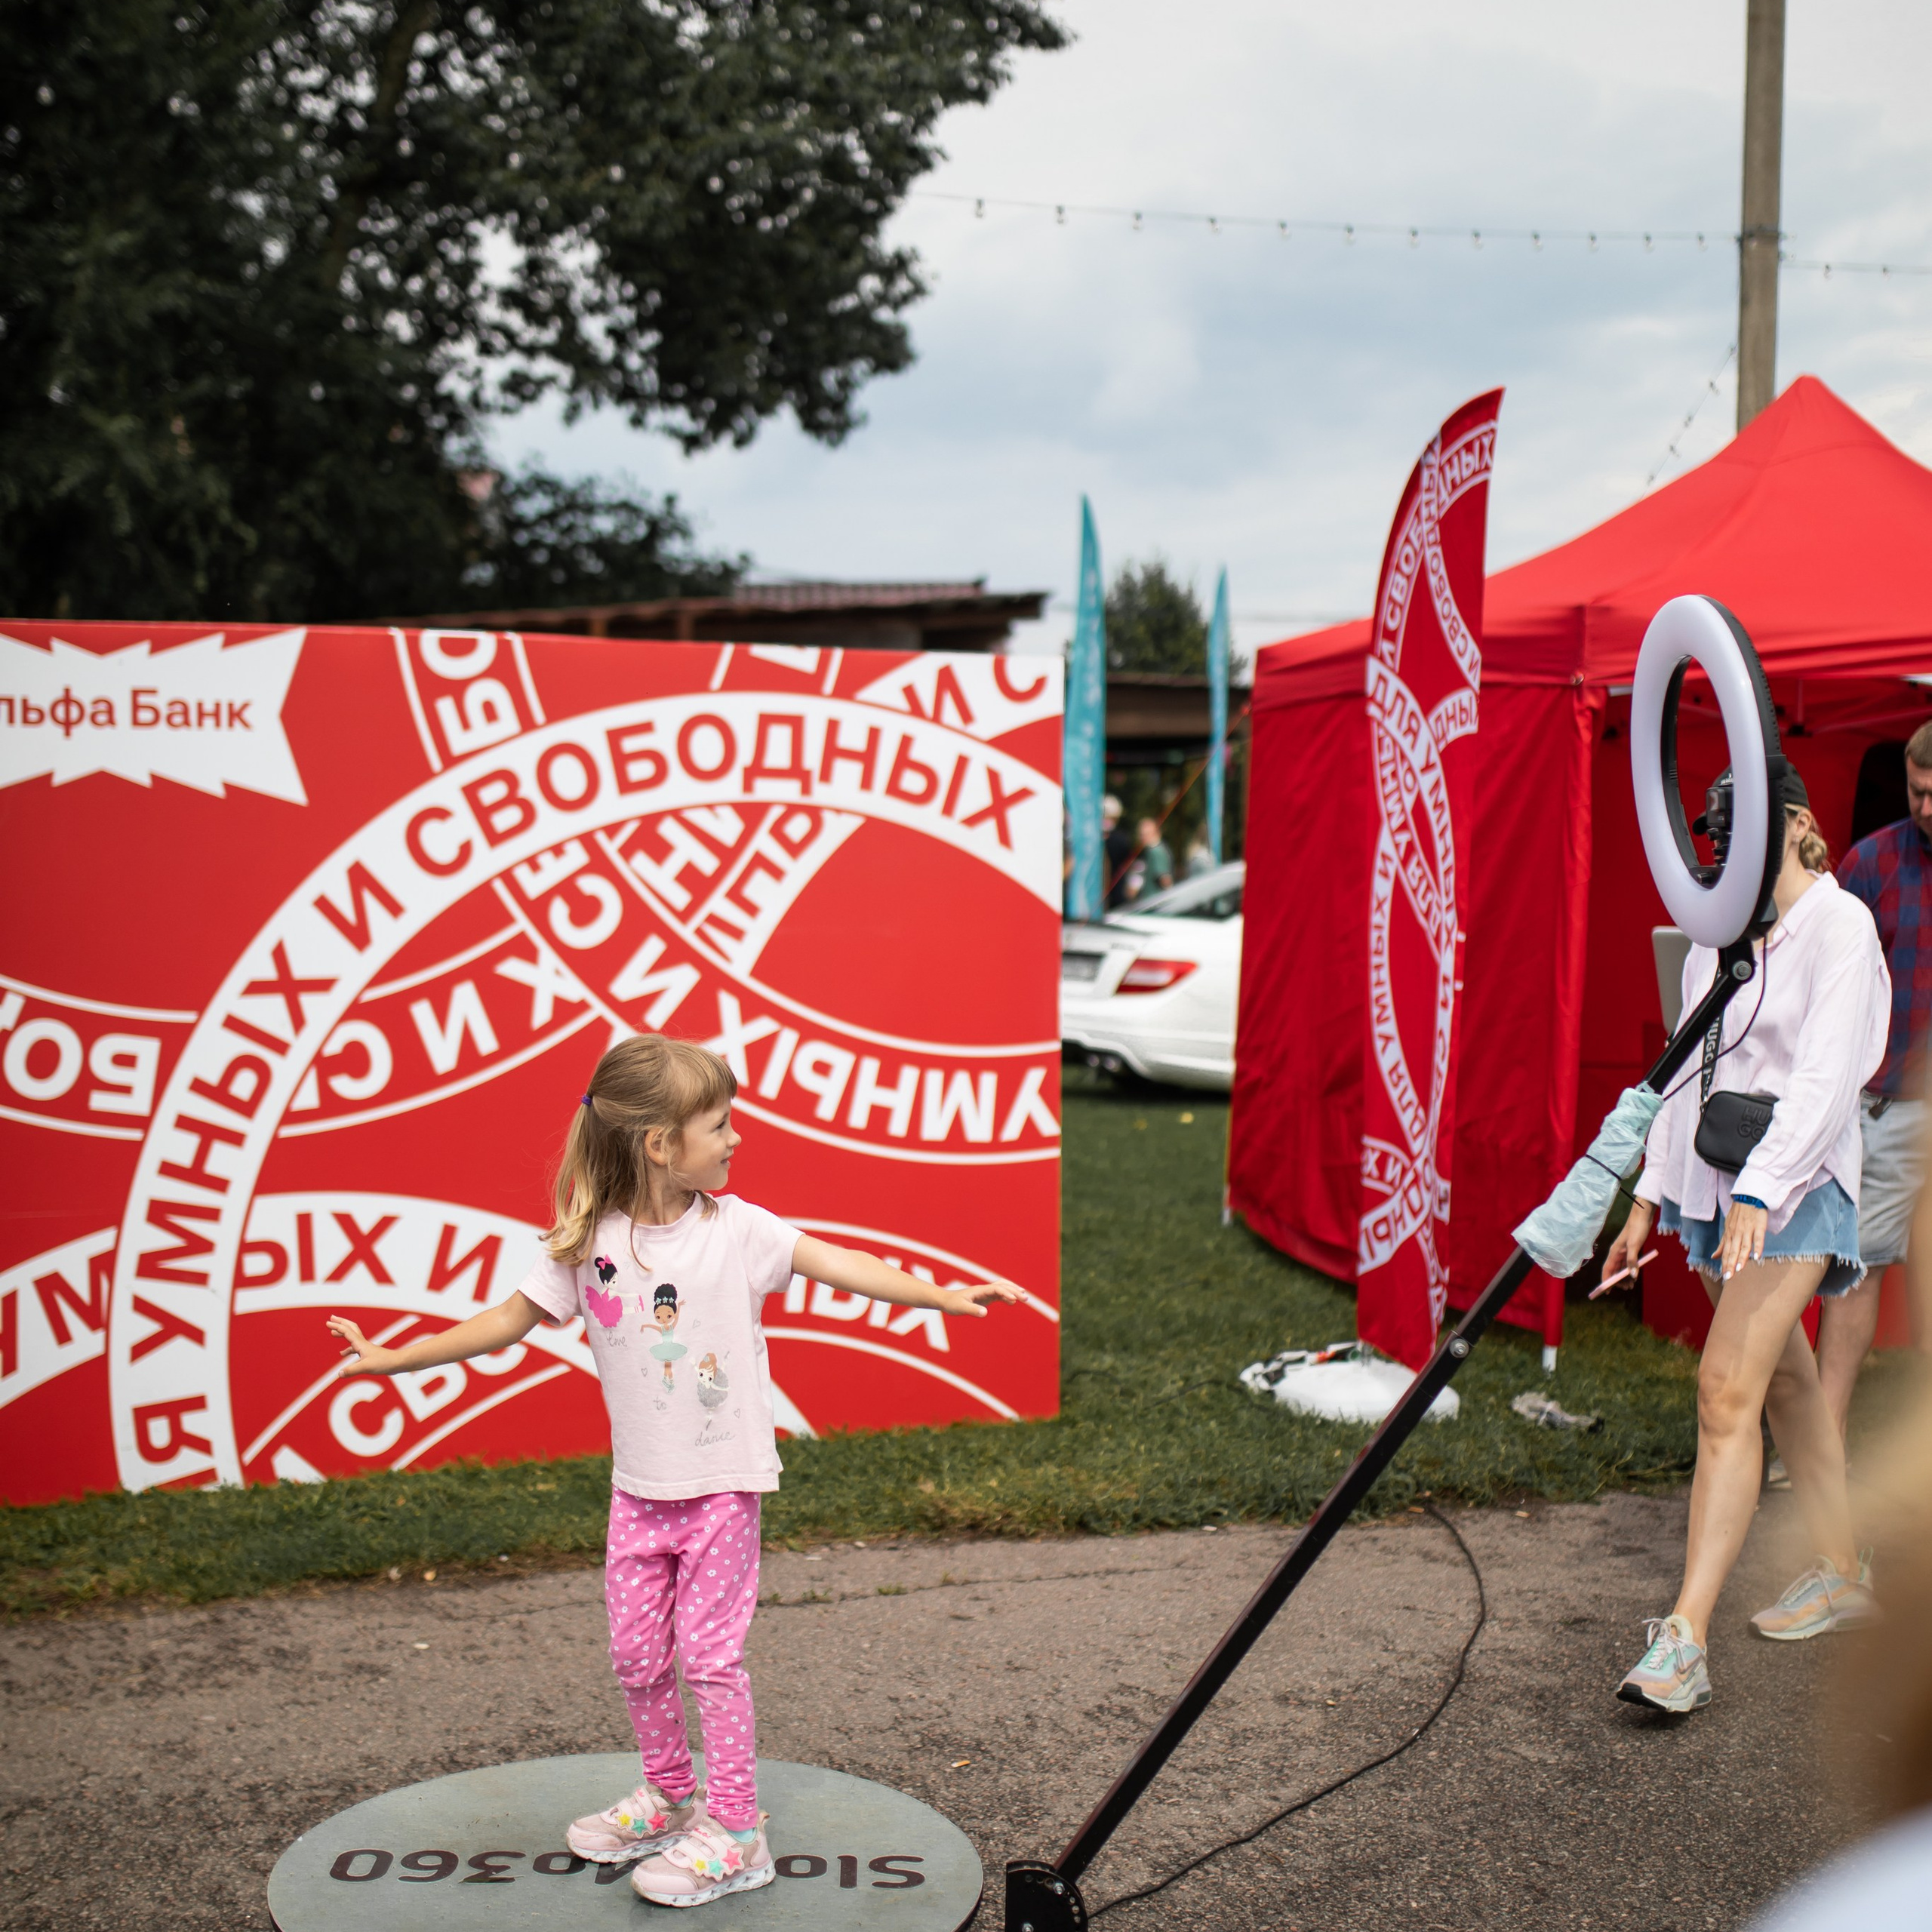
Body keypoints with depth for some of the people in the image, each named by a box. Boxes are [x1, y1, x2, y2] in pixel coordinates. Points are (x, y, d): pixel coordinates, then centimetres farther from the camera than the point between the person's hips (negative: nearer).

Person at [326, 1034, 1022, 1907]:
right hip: (640, 1486, 3)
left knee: (710, 1652, -1)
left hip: (722, 1482, -3)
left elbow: (836, 1263, -12)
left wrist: (937, 1294, -20)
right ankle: (668, 1797, 34)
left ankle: (734, 1831, 11)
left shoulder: (735, 1228, -9)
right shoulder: (587, 1245, -6)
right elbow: (509, 1320, 2)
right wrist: (394, 1357, 0)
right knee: (636, 1652, 12)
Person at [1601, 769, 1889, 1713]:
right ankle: (1841, 1574, 31)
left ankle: (1683, 1638, -17)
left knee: (1727, 1389, -16)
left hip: (1796, 1184, -7)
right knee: (1785, 1382, 16)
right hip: (1712, 1182, 7)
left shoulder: (1839, 926, -11)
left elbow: (1824, 1077, -20)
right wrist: (1651, 1192, 16)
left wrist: (1763, 1187, -31)